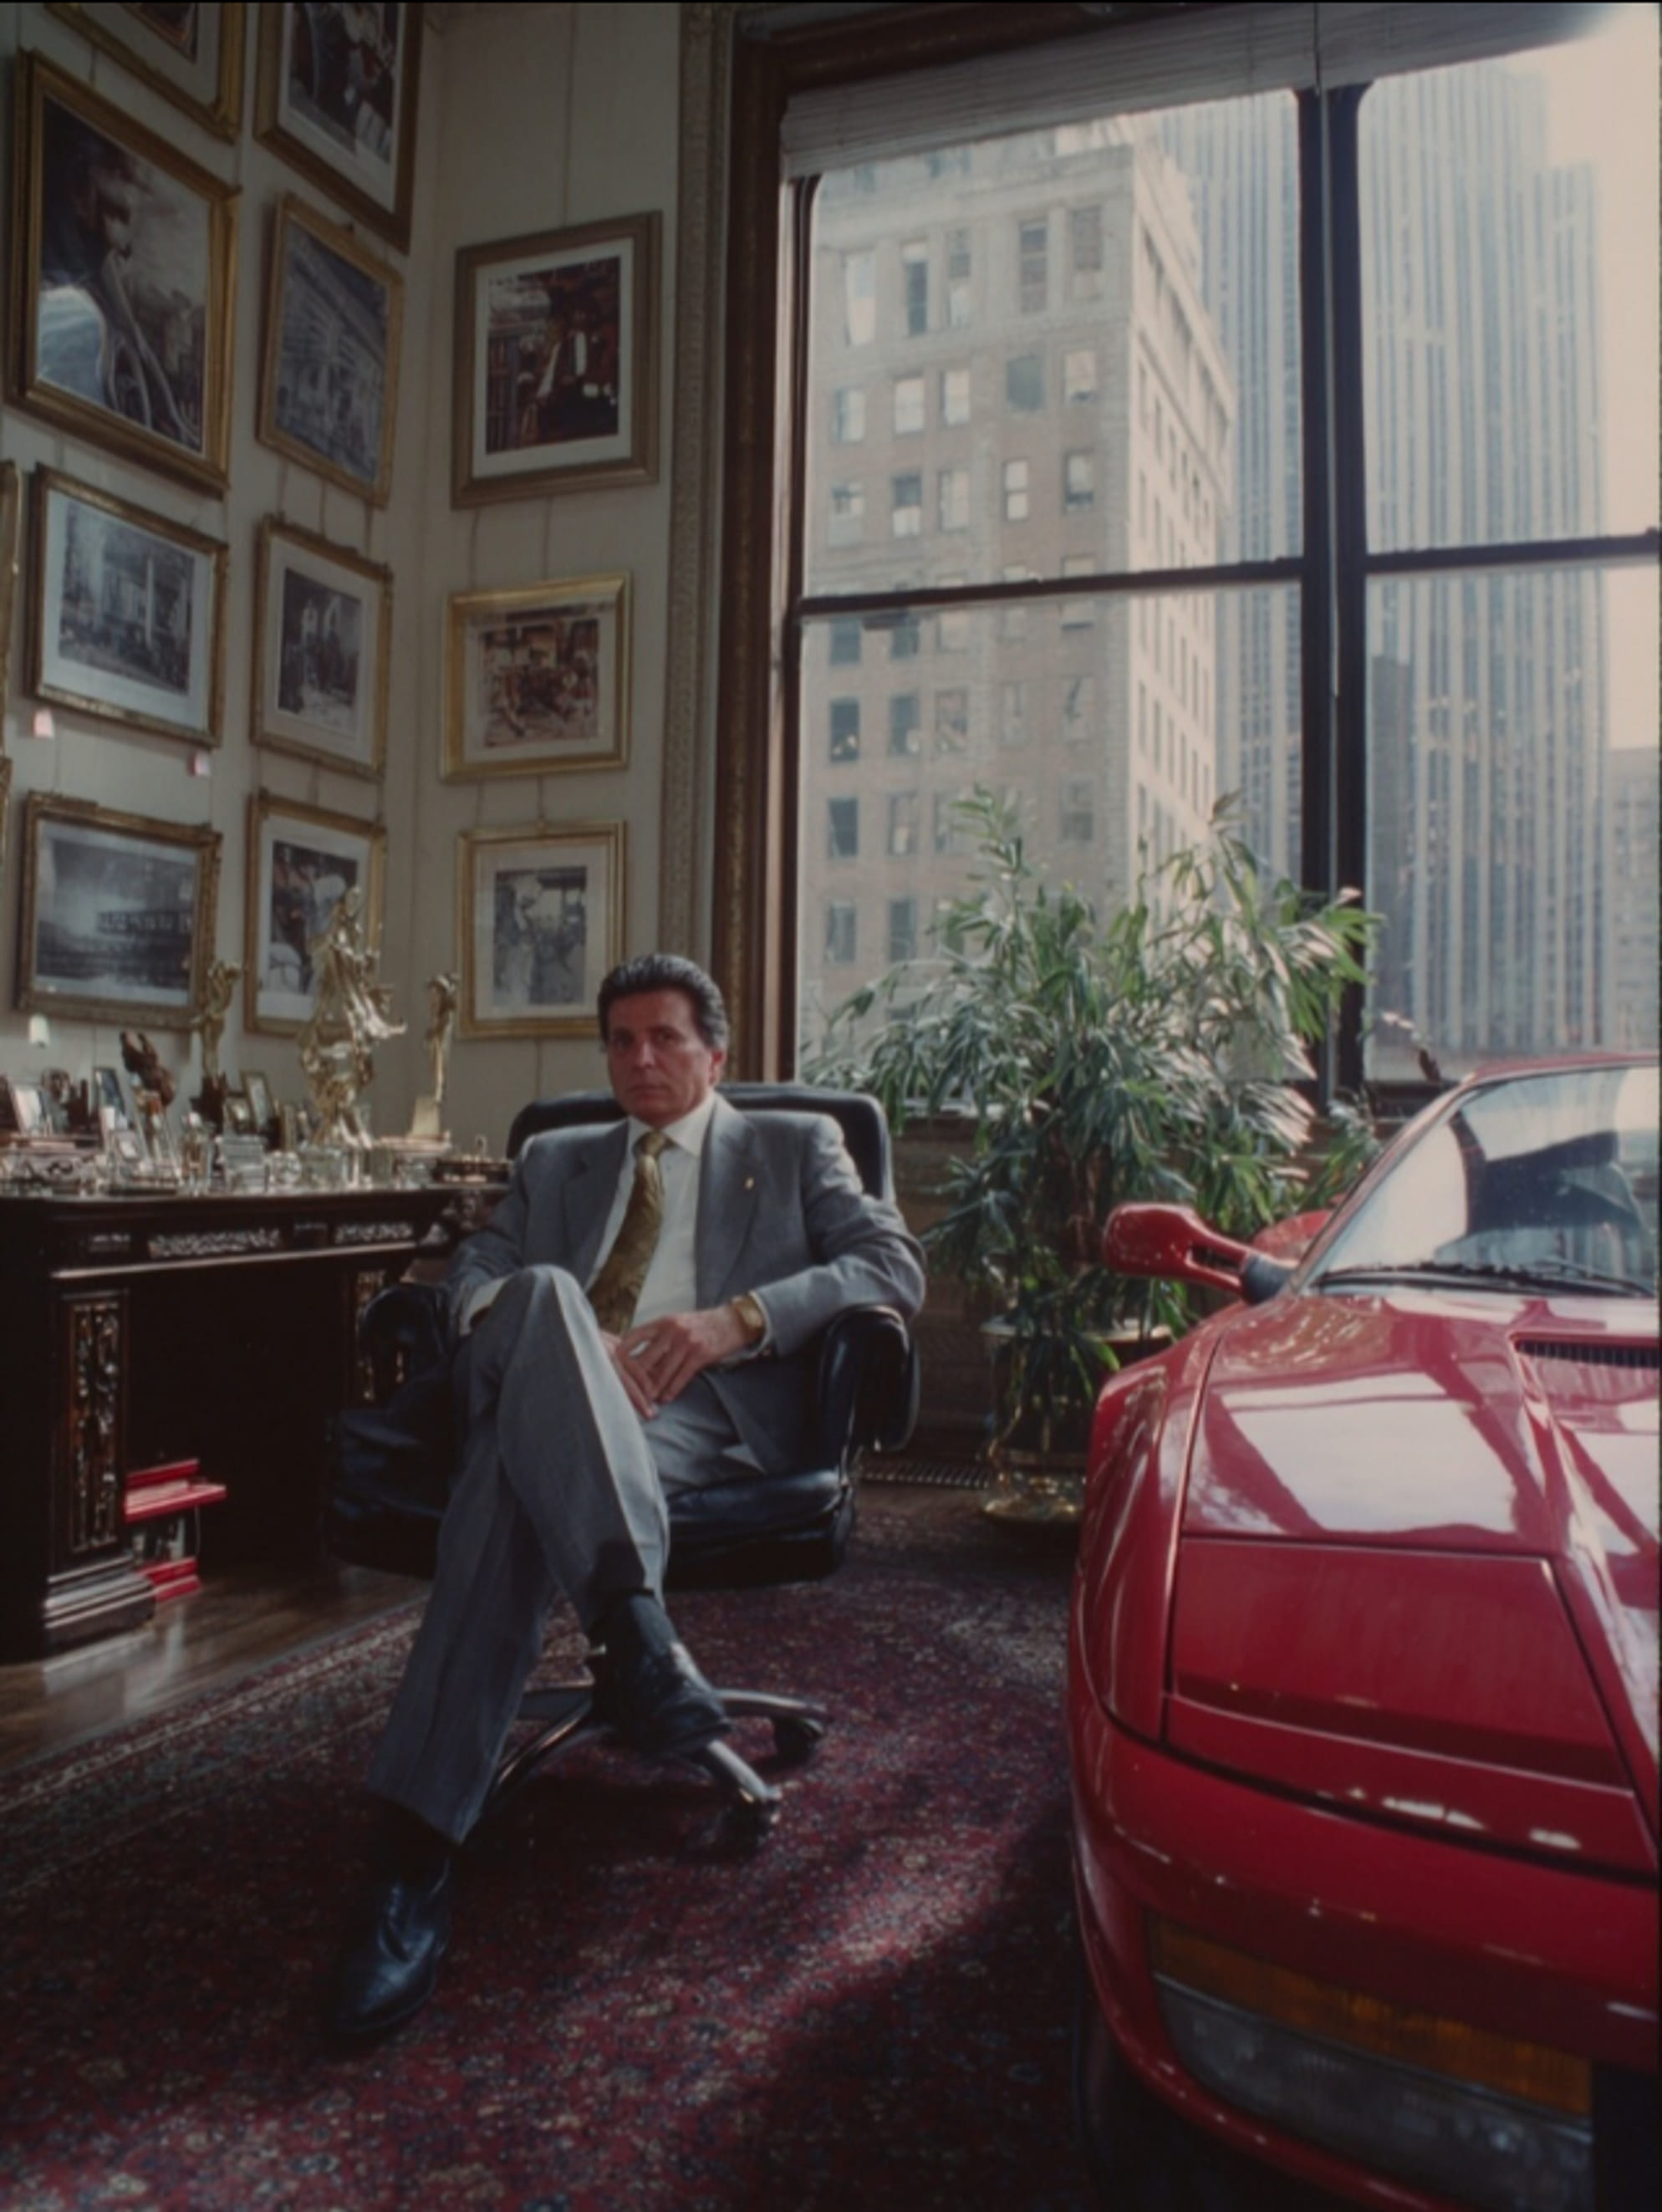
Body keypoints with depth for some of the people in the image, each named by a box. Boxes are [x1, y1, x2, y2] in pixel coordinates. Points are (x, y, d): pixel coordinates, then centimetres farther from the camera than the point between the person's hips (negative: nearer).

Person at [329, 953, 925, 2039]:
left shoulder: (795, 1145, 22)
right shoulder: (557, 1161, 32)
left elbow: (894, 1264, 5)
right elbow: (471, 1274, 18)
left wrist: (738, 1316, -11)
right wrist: (545, 1327, -9)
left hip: (706, 1409, -2)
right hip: (539, 1406, 3)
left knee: (514, 1476, -34)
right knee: (545, 1291, -35)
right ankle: (633, 1620, -44)